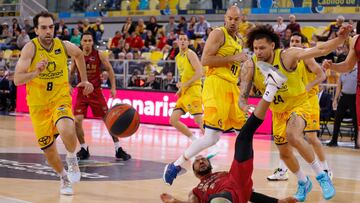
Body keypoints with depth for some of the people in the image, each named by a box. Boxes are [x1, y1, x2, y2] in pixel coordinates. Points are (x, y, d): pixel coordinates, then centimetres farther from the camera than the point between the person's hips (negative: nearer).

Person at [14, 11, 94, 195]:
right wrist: (36, 73, -40)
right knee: (49, 149, 6)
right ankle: (64, 178, 34)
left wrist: (84, 79, 18)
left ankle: (72, 158, -2)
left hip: (61, 99, 0)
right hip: (38, 105, 0)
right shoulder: (30, 48, -16)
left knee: (66, 130, -32)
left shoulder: (64, 46, -7)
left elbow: (79, 54, 18)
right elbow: (17, 80, -24)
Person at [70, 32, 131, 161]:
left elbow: (110, 70, 2)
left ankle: (118, 149, 12)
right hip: (82, 92, 1)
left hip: (96, 91, -1)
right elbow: (71, 73, 11)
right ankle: (84, 149, 7)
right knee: (77, 121, -12)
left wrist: (113, 87, -4)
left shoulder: (99, 55, -7)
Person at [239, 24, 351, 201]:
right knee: (284, 153, 15)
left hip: (298, 105, -5)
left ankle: (321, 175, -17)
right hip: (278, 111, 5)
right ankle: (303, 182, 44)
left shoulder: (287, 56, -27)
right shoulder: (250, 66, -19)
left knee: (293, 136, -34)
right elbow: (242, 97, -17)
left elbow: (320, 50, -32)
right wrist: (247, 108, -40)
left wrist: (340, 39, -48)